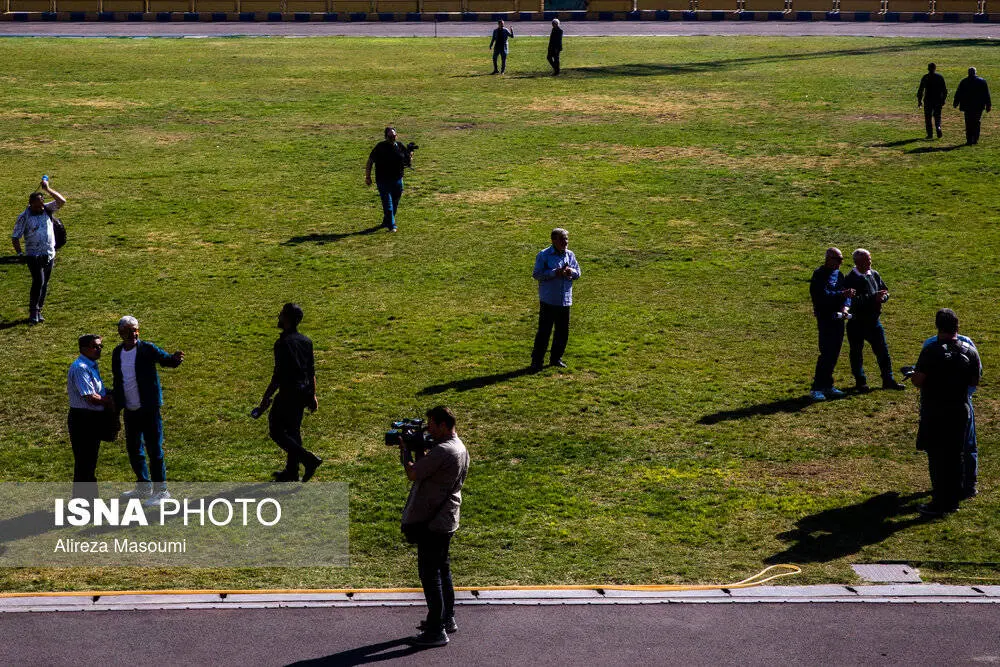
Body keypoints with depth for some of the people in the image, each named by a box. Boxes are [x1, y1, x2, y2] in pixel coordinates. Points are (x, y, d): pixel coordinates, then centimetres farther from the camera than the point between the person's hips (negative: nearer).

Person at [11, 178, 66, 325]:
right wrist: (19, 254, -11)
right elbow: (15, 236, -4)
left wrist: (48, 189, -17)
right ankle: (33, 312, -11)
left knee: (44, 284, 9)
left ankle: (37, 311, 20)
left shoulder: (47, 209, 1)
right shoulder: (24, 217, -9)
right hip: (34, 256, -4)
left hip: (49, 255, 4)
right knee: (38, 281, -18)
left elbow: (62, 201, -10)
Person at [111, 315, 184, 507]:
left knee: (154, 449, -2)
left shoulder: (147, 349, -10)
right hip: (130, 411, 6)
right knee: (133, 449, 15)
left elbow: (165, 360, -22)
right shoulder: (117, 353, 6)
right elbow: (117, 382, 13)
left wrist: (175, 359, -46)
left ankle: (161, 490, 7)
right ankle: (143, 486, 31)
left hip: (149, 410, -6)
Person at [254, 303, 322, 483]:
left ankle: (309, 459, -9)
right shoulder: (306, 341, 8)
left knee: (276, 430, 1)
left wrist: (266, 398, -14)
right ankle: (292, 471, 22)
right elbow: (312, 371, 13)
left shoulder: (283, 343, -18)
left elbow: (278, 375, -20)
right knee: (293, 431, 17)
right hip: (304, 392, 9)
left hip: (288, 393, -9)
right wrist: (312, 395, 21)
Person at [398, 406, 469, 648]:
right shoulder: (459, 448, 9)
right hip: (447, 520, 10)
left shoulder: (442, 451, -23)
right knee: (442, 568, 21)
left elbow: (413, 474, -19)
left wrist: (405, 450, -4)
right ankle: (447, 619, 33)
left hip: (431, 523, -10)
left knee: (429, 573, -4)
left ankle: (436, 631, -2)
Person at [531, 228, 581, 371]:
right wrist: (555, 273, -21)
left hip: (565, 300, 6)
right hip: (548, 300, -6)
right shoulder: (543, 255, -8)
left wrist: (571, 272, -11)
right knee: (544, 331, -4)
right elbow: (536, 274, -12)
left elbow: (578, 273, 13)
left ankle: (556, 358, 25)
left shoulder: (570, 255, 8)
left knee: (563, 332, 11)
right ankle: (537, 361, 3)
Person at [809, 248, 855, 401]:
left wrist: (845, 307, -10)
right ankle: (816, 388, -7)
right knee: (826, 353, -11)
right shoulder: (819, 274, -11)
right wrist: (842, 295, -30)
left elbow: (846, 293, 9)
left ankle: (827, 385, 20)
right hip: (825, 318, -8)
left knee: (834, 354, 11)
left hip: (838, 319, 8)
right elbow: (823, 295, -23)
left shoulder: (838, 274, 14)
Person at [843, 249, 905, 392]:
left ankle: (888, 380, 18)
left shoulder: (874, 275, 7)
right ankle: (861, 382, 20)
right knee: (856, 352, 7)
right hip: (856, 322, -5)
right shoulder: (851, 279, -13)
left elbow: (885, 291, 15)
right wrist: (873, 297, -25)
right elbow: (853, 300, -23)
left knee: (883, 350, 8)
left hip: (874, 320, 5)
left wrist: (882, 297, -9)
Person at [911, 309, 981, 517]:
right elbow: (974, 381, 7)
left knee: (937, 457, 2)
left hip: (935, 412, -4)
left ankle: (939, 503, 4)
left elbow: (918, 381, -16)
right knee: (955, 457, 14)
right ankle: (953, 500, 21)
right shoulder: (970, 352, -2)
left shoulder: (931, 351, -17)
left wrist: (914, 373, 6)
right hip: (960, 411, 5)